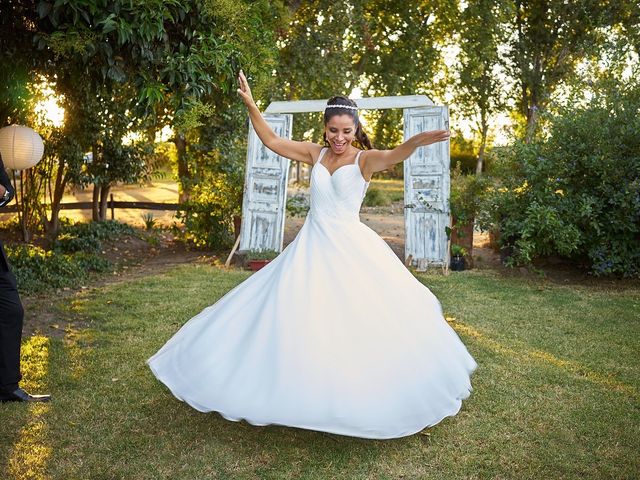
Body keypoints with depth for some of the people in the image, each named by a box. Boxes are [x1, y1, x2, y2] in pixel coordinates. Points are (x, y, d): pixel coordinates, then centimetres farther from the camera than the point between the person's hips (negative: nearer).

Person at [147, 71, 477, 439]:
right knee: (291, 317, 8)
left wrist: (418, 141, -50)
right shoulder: (316, 154, 7)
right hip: (313, 247, 4)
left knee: (376, 318, -6)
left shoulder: (364, 159, -7)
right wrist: (251, 106, 5)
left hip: (352, 247, -4)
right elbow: (272, 141, 12)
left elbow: (393, 156, -29)